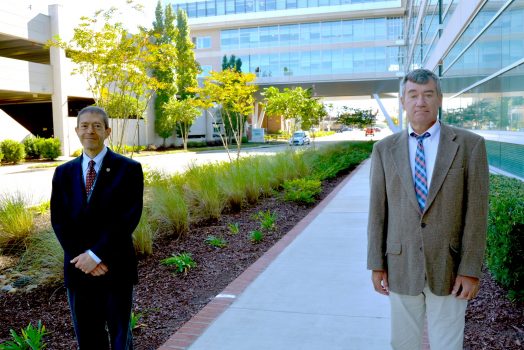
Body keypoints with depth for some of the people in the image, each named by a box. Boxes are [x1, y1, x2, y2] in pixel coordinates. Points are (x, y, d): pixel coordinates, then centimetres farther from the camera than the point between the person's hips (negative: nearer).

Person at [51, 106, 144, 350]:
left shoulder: (128, 169, -5)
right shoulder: (64, 173, 8)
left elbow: (129, 218, -13)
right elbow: (59, 221, 3)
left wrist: (96, 254, -16)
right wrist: (81, 257, -9)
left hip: (115, 268, -3)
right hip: (78, 267, 4)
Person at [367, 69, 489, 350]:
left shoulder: (469, 145, -5)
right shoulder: (385, 149, 0)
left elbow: (476, 210, -7)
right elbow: (378, 211, 1)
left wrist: (471, 270, -10)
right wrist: (376, 264, 0)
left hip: (449, 267, -1)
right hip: (401, 266, 2)